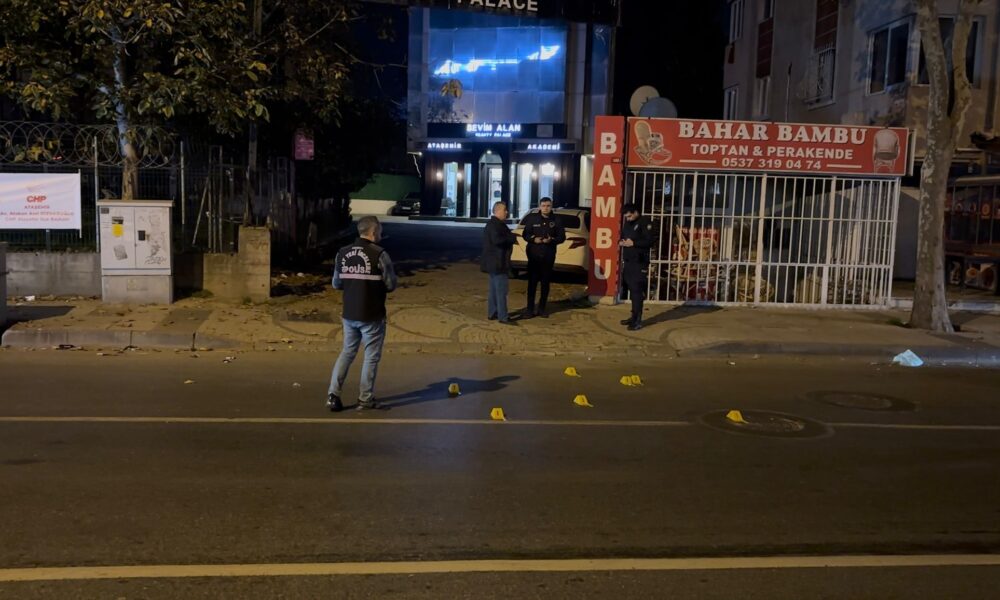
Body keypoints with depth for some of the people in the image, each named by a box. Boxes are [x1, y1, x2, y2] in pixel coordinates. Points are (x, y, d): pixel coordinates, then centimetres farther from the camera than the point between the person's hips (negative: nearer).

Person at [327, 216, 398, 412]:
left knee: (347, 353, 18)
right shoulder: (379, 255, -13)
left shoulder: (342, 253, 3)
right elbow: (391, 284, -9)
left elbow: (336, 284, 8)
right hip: (372, 316, -5)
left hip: (349, 314, 5)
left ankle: (333, 395, 11)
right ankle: (366, 400, 12)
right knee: (371, 357, 7)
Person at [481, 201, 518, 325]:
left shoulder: (498, 224, 16)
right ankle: (503, 317, -9)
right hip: (497, 262, -11)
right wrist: (513, 238, -18)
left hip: (497, 261, 11)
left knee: (495, 288, 15)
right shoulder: (494, 225, -17)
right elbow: (497, 239, -29)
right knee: (501, 289, -10)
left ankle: (492, 313, 21)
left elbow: (502, 237, 21)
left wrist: (511, 237, 2)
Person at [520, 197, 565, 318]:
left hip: (549, 256, 1)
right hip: (534, 255, -1)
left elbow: (562, 237, 2)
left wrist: (551, 240, -17)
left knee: (545, 283, 7)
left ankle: (542, 308, 17)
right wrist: (533, 239, -18)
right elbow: (525, 234, 2)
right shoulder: (532, 218, 1)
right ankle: (530, 309, 4)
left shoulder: (556, 221, 2)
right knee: (532, 282, -1)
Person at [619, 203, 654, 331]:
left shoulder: (645, 223, -8)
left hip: (639, 263, -8)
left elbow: (649, 242, -14)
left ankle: (638, 321, -9)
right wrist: (621, 242, 2)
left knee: (637, 291, -10)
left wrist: (633, 243, -20)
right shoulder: (627, 223, 16)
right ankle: (634, 316, 19)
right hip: (628, 262, 8)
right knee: (632, 290, 11)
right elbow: (622, 237, 25)